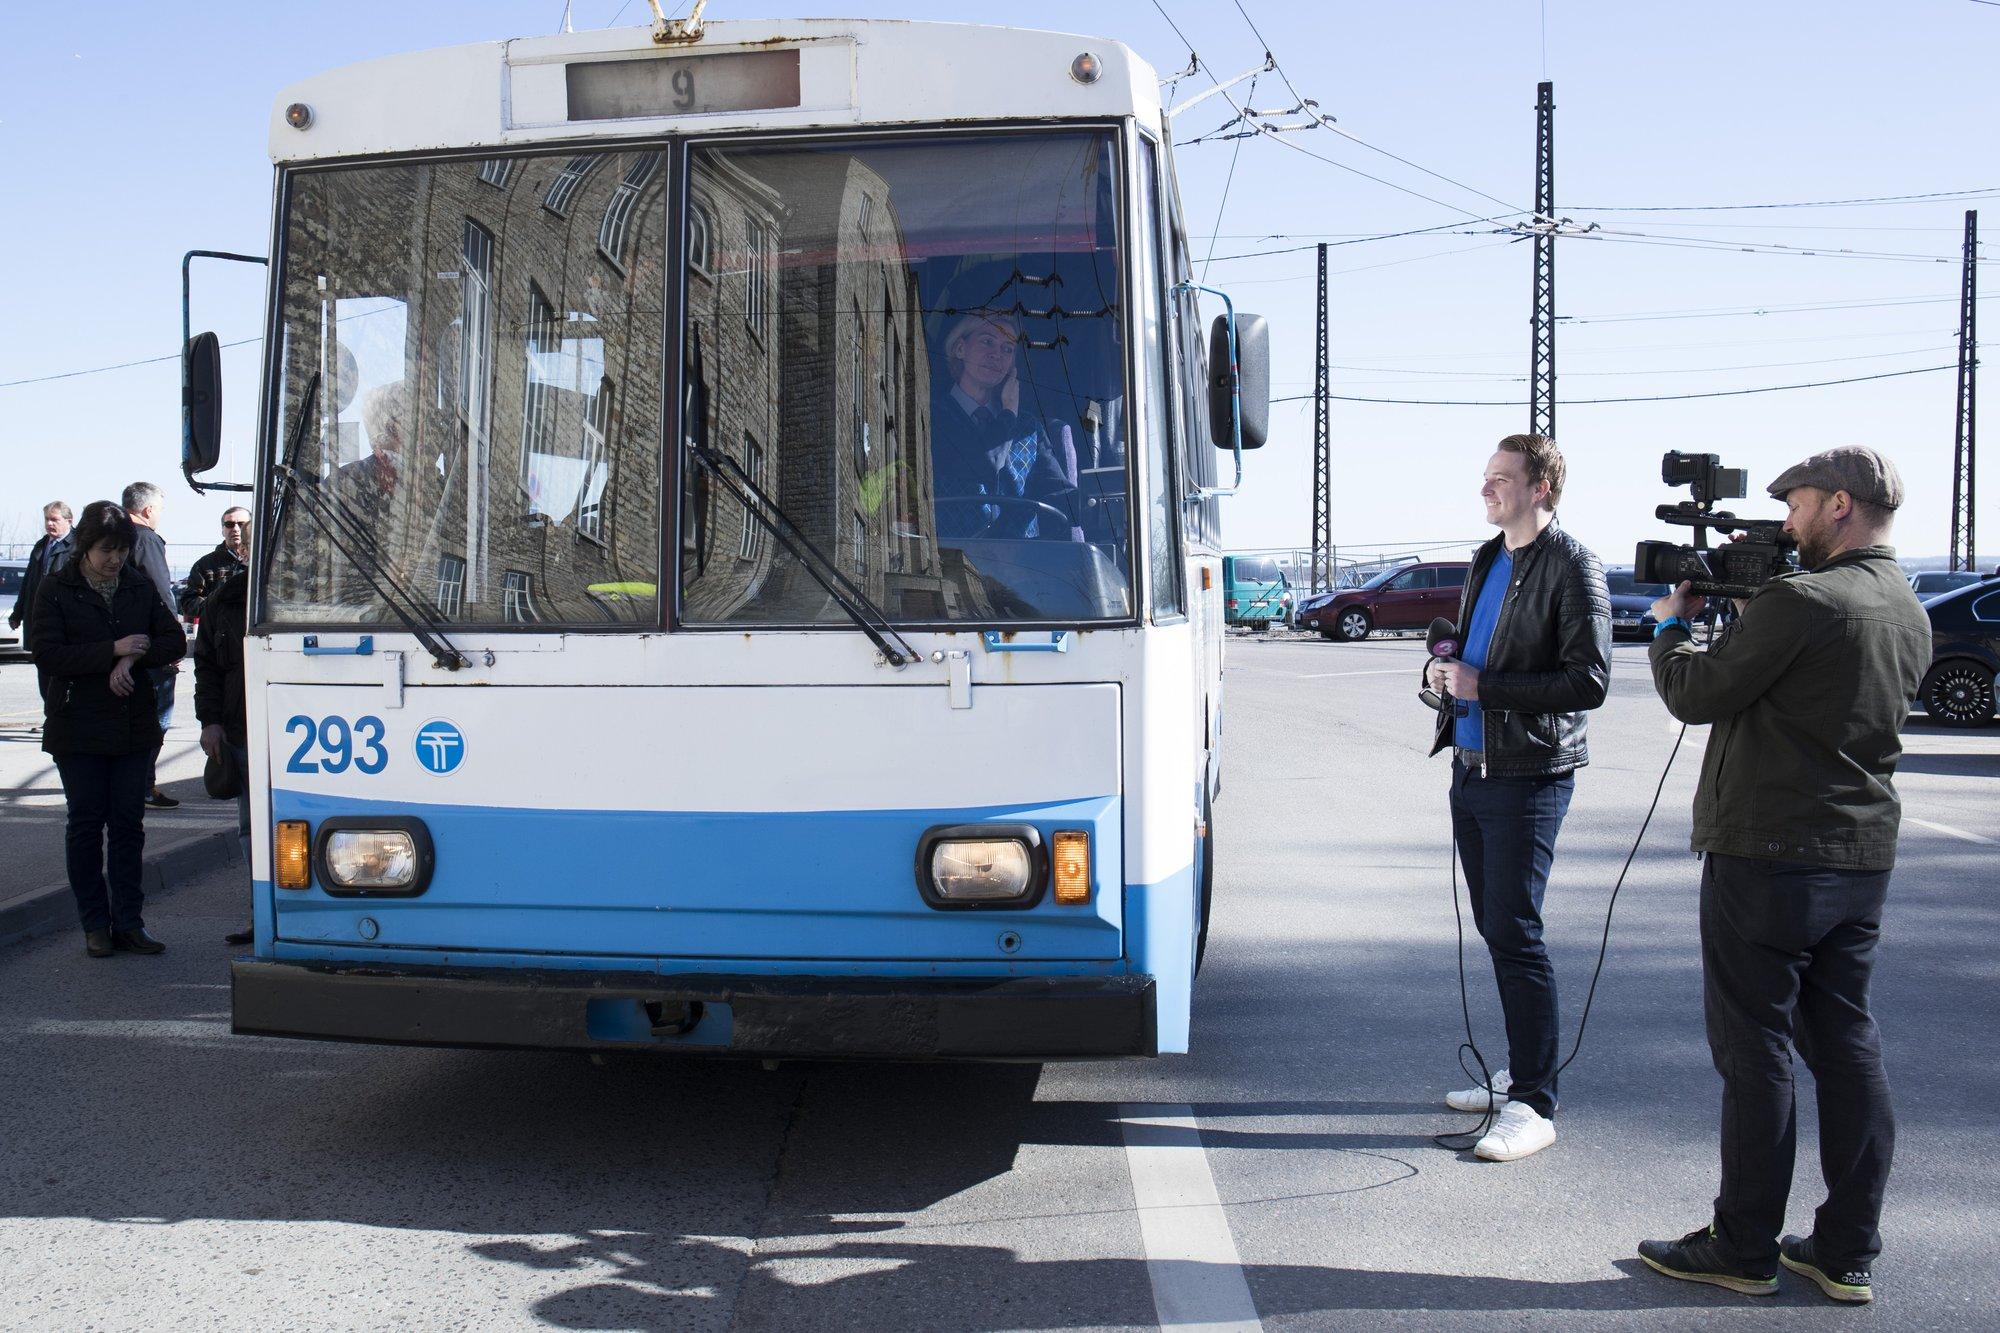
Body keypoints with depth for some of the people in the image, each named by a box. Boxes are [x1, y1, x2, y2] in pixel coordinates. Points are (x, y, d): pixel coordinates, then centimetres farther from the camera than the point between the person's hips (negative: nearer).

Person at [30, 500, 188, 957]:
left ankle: (128, 923, 10)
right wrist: (113, 651, -17)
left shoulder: (138, 588, 9)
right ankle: (95, 925, 11)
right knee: (86, 824, 3)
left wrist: (133, 658, -12)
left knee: (129, 824, 5)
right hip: (79, 729, -3)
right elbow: (47, 655, -11)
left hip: (135, 727, 3)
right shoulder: (55, 590, -2)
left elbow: (174, 641, 6)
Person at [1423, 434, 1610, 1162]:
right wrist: (1443, 668, 3)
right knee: (1495, 929, 13)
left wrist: (1482, 687, -18)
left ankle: (1534, 1104, -3)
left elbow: (1589, 681, -17)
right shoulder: (1486, 561, 15)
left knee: (1514, 933, -9)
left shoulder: (1572, 570, -11)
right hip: (1471, 768, 8)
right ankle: (1518, 1072, 25)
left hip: (1528, 775, -8)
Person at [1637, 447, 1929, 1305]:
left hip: (1769, 854, -8)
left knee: (1754, 1049, 1)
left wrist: (1671, 625, 6)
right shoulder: (1910, 614, 10)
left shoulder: (1800, 602, -18)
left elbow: (1697, 694, -12)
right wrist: (1745, 609, 11)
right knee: (1845, 1045, 12)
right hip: (1864, 856, 8)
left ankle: (1744, 1248, 10)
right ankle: (1848, 1252, 17)